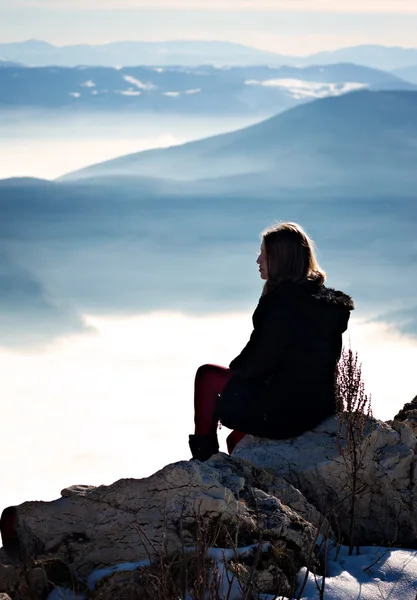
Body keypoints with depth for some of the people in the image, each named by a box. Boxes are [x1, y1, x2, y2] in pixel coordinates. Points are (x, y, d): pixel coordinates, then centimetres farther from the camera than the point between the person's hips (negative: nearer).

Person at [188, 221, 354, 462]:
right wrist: (238, 369, 15)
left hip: (286, 411, -9)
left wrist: (235, 368, 5)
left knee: (207, 375, 9)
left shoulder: (283, 300, -20)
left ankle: (204, 454, 19)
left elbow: (258, 363, -16)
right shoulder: (323, 299, 6)